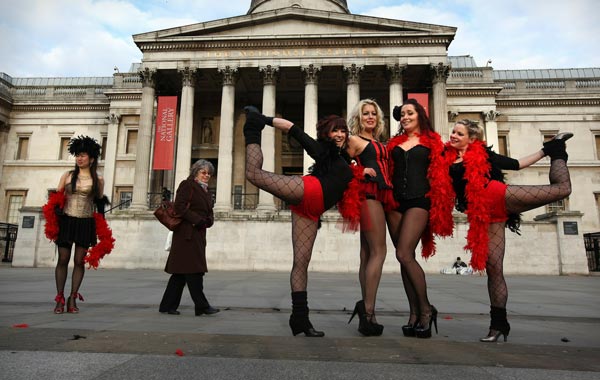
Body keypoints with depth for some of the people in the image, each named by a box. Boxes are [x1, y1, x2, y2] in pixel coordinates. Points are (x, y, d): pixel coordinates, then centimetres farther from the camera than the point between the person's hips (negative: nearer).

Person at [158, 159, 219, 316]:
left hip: (198, 234, 9)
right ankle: (201, 305, -3)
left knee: (182, 271, 10)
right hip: (187, 233, -9)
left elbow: (209, 212, 23)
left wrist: (209, 220, 0)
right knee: (193, 269, -7)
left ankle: (168, 305, 16)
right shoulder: (187, 185, -3)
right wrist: (197, 220, -18)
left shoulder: (205, 191, 22)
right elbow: (179, 207, -14)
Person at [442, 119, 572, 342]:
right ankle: (498, 323, 6)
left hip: (501, 197, -1)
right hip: (483, 215, 1)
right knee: (493, 268, -4)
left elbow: (516, 164, 19)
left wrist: (545, 151, 22)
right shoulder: (446, 160, 15)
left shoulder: (482, 153, 12)